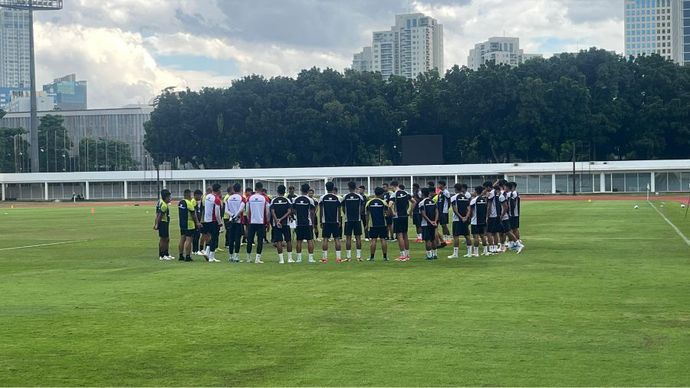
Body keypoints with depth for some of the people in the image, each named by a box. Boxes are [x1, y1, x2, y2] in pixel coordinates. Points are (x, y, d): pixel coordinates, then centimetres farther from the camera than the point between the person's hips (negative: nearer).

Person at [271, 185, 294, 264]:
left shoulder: (273, 200, 2)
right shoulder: (287, 200, 0)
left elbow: (272, 212, -9)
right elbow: (289, 211, -10)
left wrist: (277, 221, -13)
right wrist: (281, 219, -10)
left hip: (276, 223, 0)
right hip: (286, 223, 0)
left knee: (278, 241, 1)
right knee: (288, 240, 10)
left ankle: (281, 259, -3)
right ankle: (290, 258, 10)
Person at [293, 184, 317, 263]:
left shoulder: (295, 200, 3)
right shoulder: (310, 200, -7)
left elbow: (293, 211, 8)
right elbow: (312, 213, -6)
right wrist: (313, 223, 4)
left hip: (299, 223, 3)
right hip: (308, 223, -3)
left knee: (299, 240, 8)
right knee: (310, 240, 1)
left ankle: (299, 257, 9)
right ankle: (311, 257, -2)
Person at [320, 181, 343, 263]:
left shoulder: (322, 198, -2)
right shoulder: (337, 198, 0)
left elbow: (321, 211, 0)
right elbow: (339, 211, 2)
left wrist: (321, 222, 7)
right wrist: (339, 221, 11)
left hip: (326, 222, 0)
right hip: (335, 221, 0)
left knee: (325, 239, 2)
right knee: (337, 239, 3)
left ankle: (324, 257, -1)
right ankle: (338, 257, 0)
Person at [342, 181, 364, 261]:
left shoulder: (345, 197, -2)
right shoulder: (359, 196, -1)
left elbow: (343, 209, 6)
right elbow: (362, 209, 3)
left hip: (348, 219, 0)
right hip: (357, 219, 0)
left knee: (348, 238, 3)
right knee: (358, 237, 4)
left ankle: (348, 256, 1)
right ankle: (358, 256, 2)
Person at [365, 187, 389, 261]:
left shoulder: (369, 203, 2)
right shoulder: (383, 202, -4)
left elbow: (367, 214, 6)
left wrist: (367, 224, 14)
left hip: (372, 224, 1)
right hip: (382, 224, -1)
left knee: (373, 240, 3)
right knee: (383, 240, 3)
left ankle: (372, 257, 3)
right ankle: (385, 257, 4)